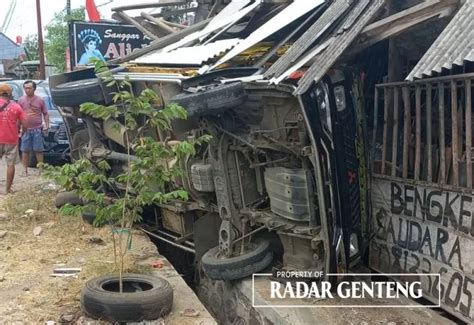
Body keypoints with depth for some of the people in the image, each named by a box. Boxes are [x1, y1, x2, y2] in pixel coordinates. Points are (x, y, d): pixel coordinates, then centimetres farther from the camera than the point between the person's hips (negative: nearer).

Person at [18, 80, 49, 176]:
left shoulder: (40, 100, 1)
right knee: (25, 150, 5)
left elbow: (45, 114, 6)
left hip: (37, 129, -1)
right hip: (26, 129, 1)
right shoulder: (21, 100, 3)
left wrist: (47, 125, -3)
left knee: (39, 150, 3)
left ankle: (41, 169, 11)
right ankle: (25, 170, 13)